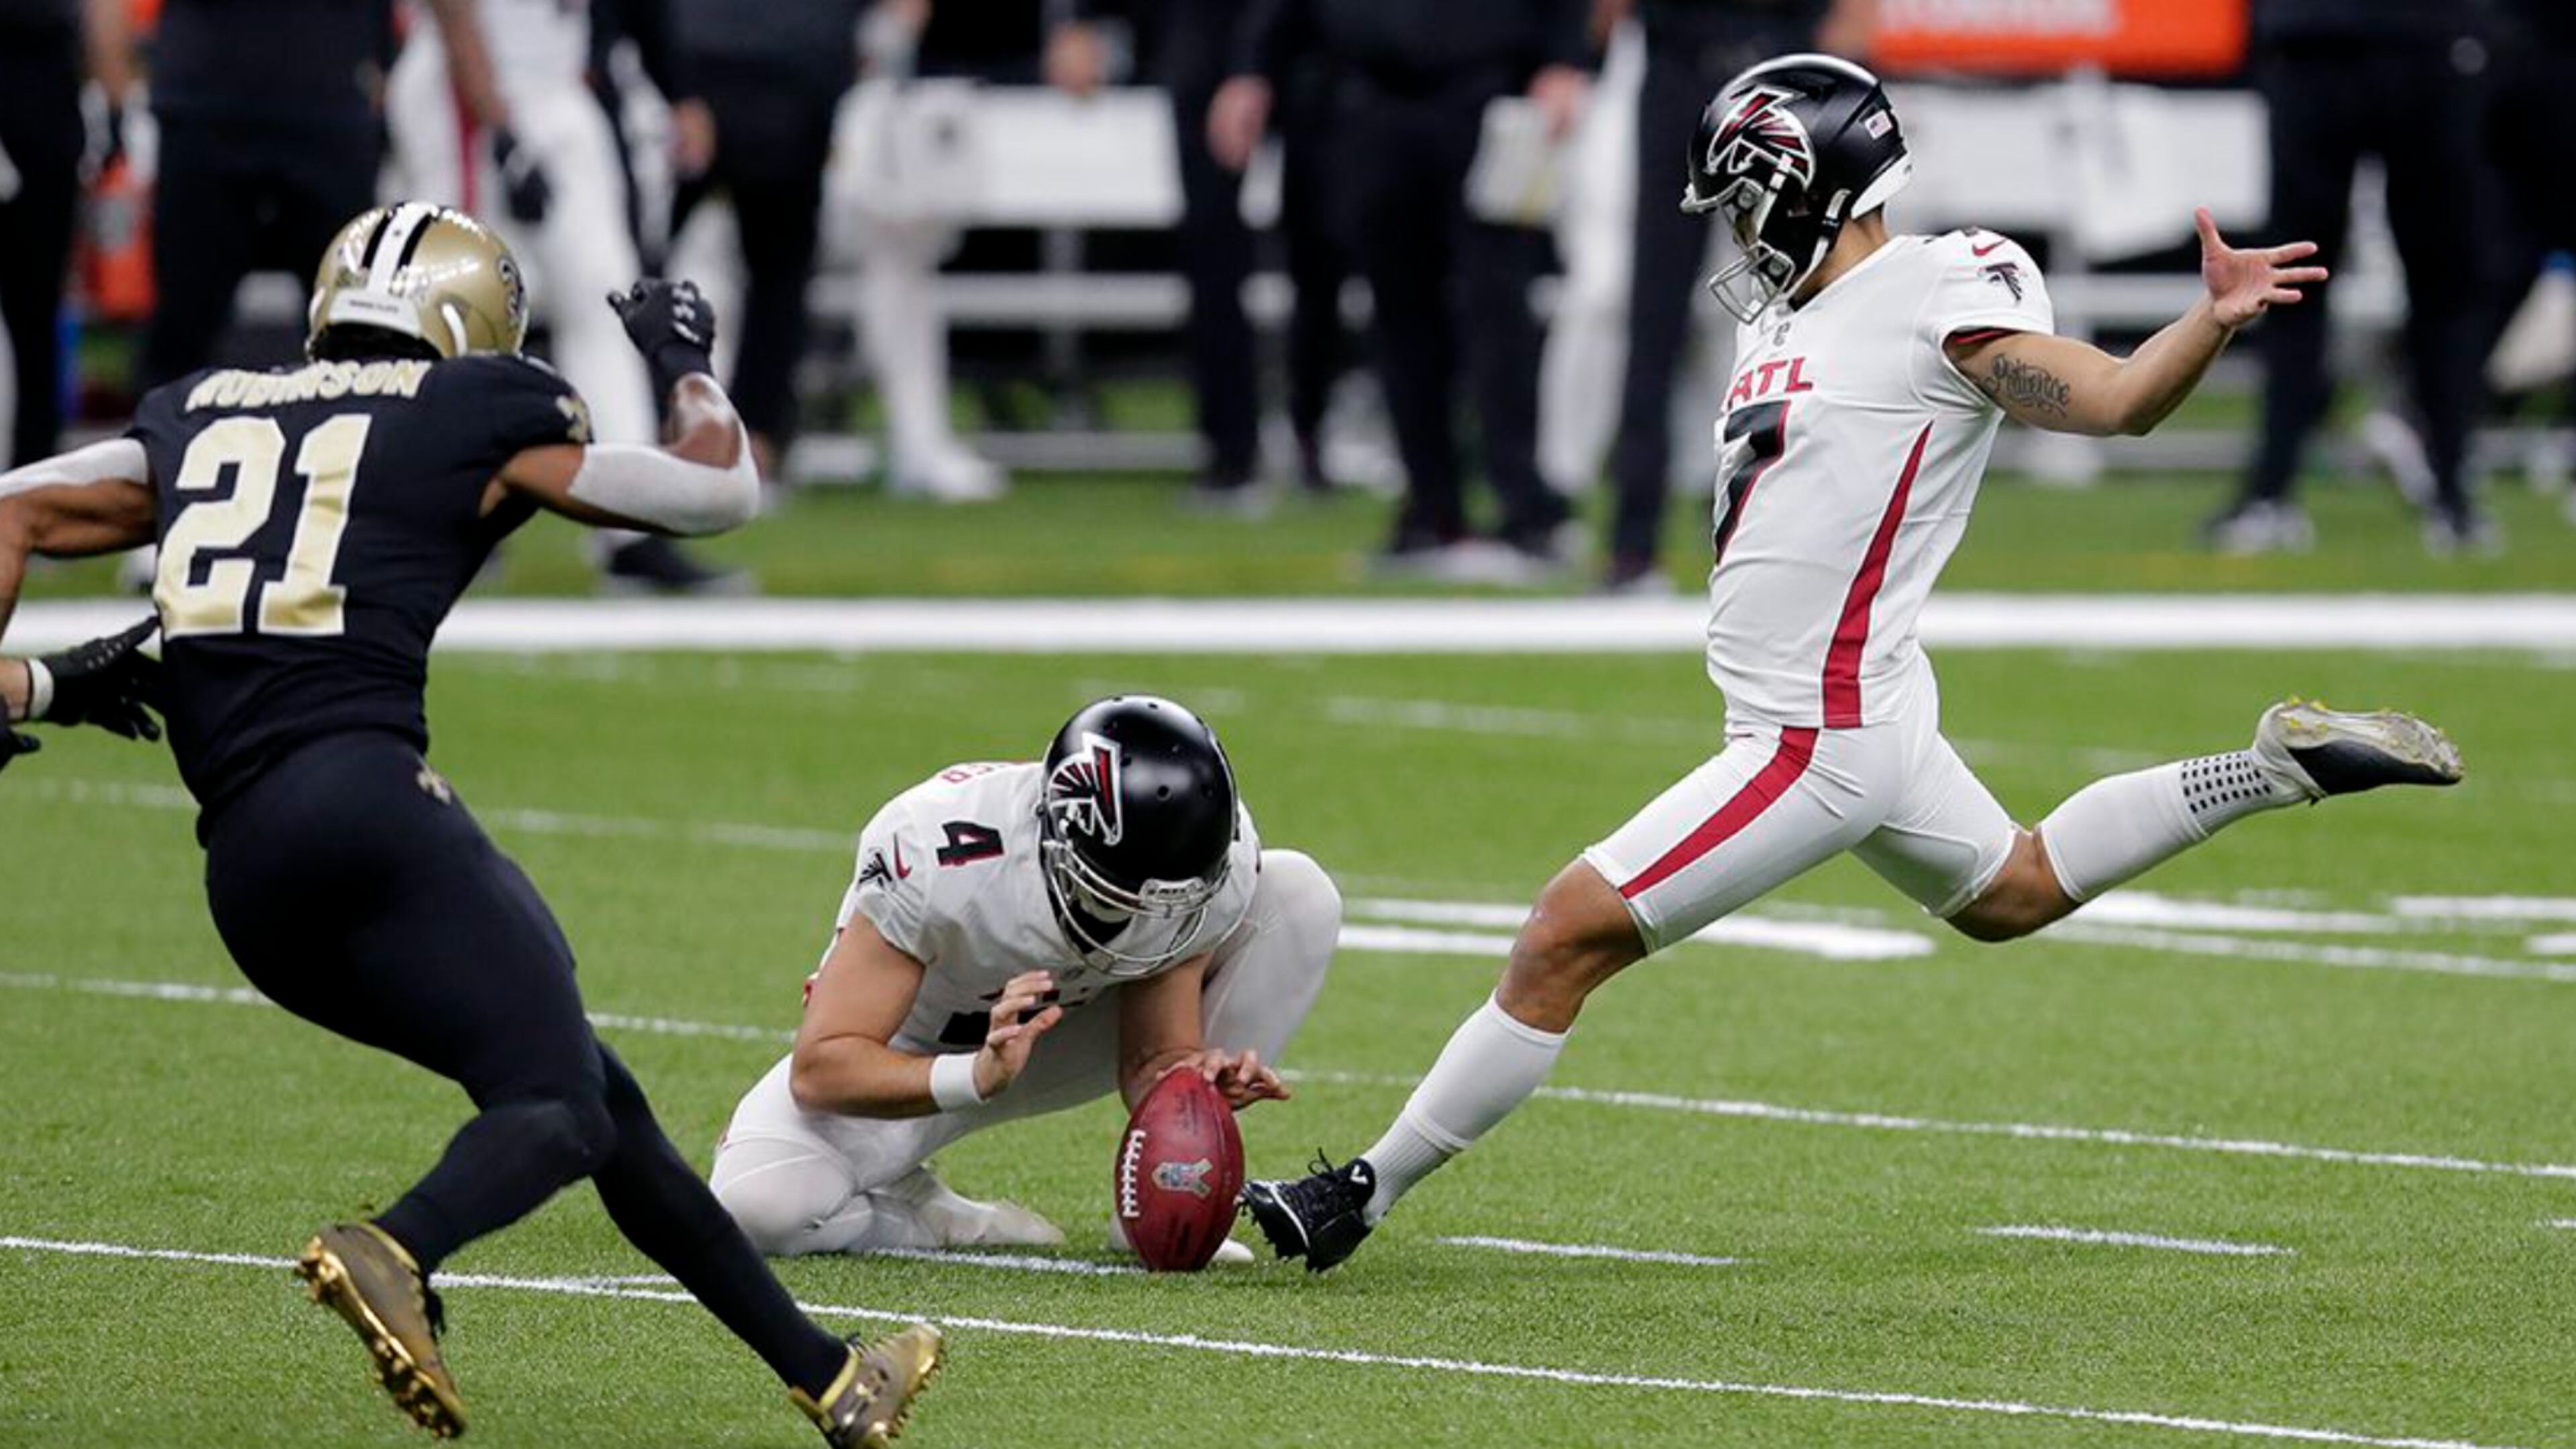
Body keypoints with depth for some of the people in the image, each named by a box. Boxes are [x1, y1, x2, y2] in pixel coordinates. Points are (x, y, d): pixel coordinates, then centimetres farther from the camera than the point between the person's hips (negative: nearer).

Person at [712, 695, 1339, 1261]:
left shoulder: (1216, 861, -24)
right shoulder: (938, 858, -37)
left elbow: (1154, 1060, -14)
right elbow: (821, 1068, -34)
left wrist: (1197, 1081, -39)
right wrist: (977, 1078, -50)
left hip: (1064, 1034, 4)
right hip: (912, 1067, -4)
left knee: (1299, 894, -16)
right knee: (759, 1200, -34)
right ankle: (953, 1225, -1)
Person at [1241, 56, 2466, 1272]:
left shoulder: (1939, 301, -15)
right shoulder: (1785, 316, 11)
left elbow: (2115, 398, -17)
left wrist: (2215, 319, -32)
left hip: (1818, 741, -11)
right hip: (1855, 714, 11)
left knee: (1568, 935, -9)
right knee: (2010, 893, 32)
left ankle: (1365, 1193, -4)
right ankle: (2280, 768, 34)